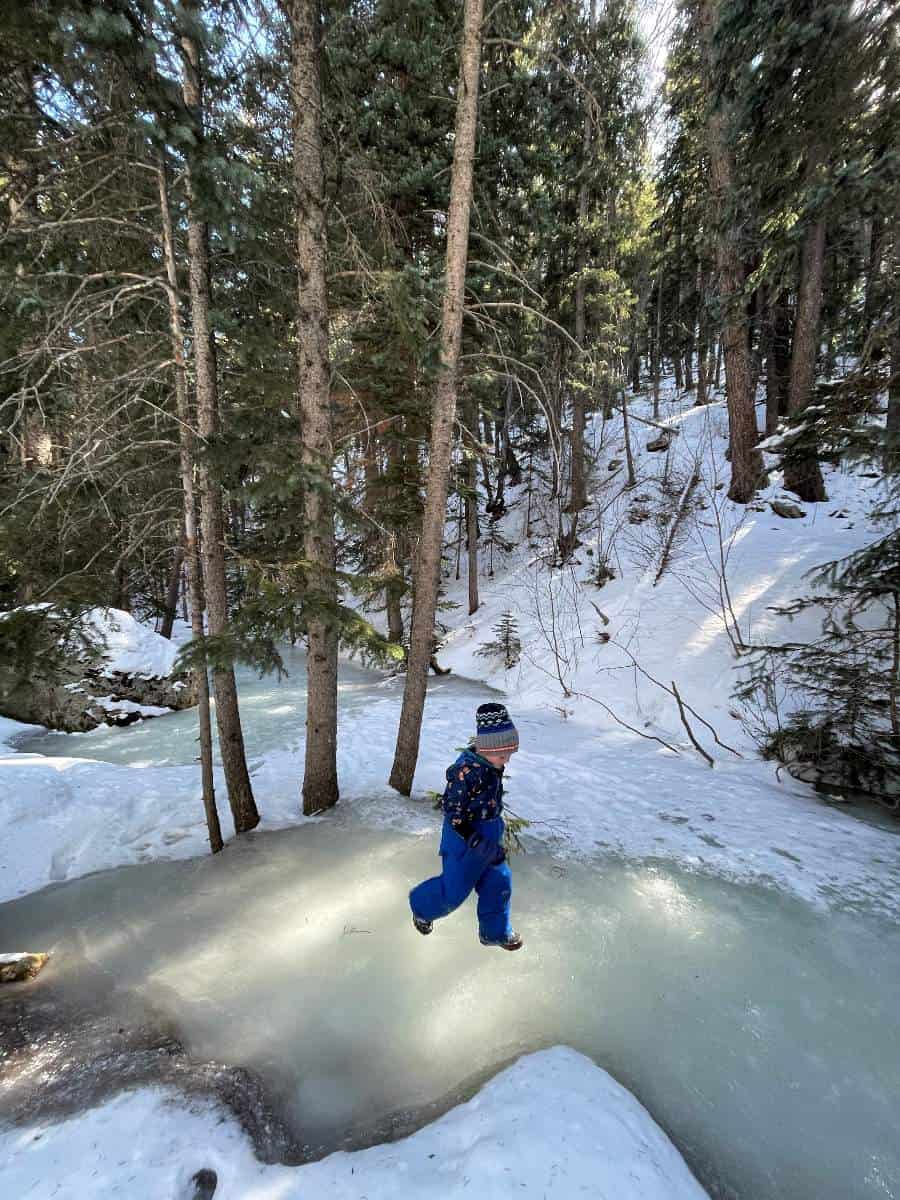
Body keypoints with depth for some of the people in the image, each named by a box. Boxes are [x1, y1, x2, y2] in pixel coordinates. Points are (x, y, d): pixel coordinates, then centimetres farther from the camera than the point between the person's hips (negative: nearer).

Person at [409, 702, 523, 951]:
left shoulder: (492, 765, -6)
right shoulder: (466, 771, -32)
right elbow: (453, 815, -26)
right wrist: (477, 843, -29)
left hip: (489, 835, 8)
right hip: (464, 838, -8)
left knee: (499, 883, 16)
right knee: (454, 890, 9)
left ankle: (495, 932, 39)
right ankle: (422, 907, 39)